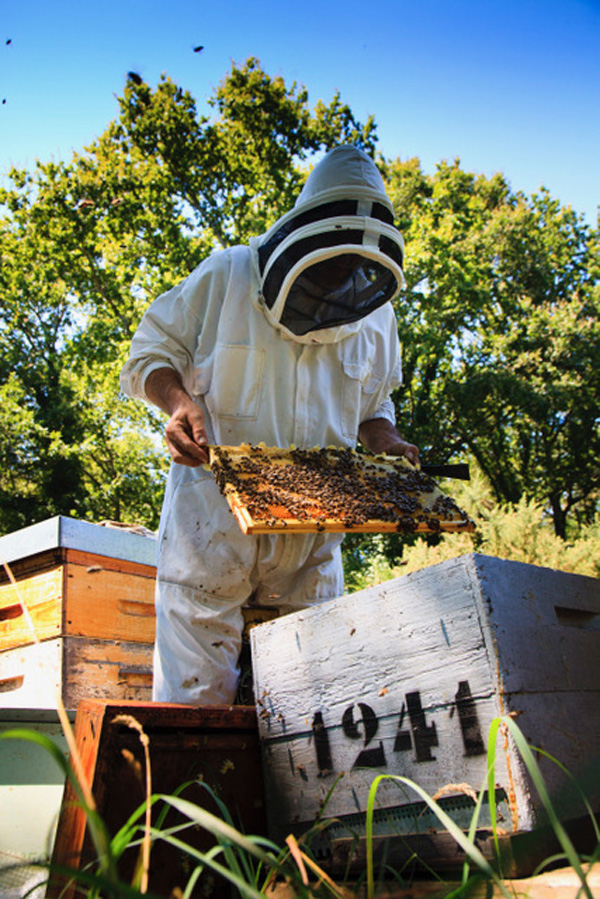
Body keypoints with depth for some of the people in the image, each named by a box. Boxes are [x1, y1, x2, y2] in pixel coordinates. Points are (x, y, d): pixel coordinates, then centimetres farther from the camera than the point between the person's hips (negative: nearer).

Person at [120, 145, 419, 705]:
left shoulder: (376, 316, 12)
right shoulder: (226, 276, 0)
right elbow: (152, 353, 4)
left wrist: (385, 441, 1)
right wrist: (179, 401, -17)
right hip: (214, 513, -3)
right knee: (195, 697, -4)